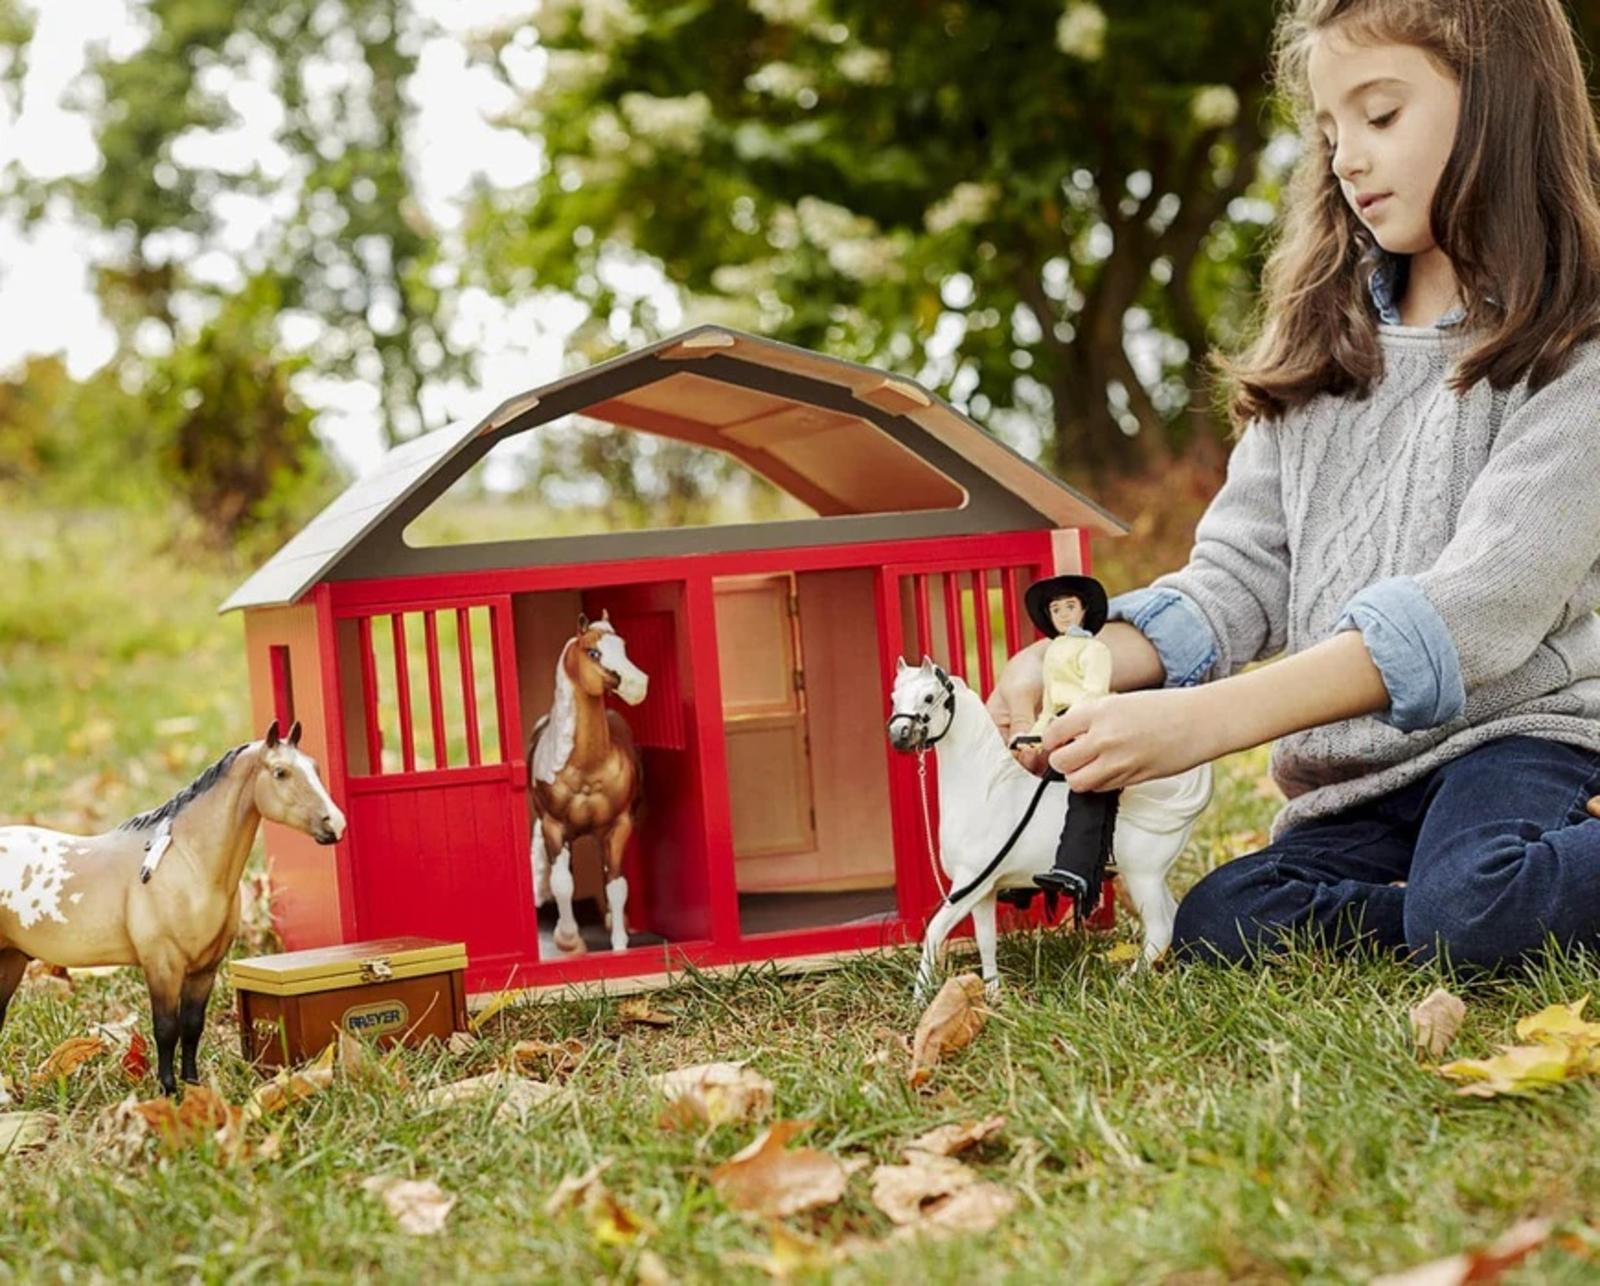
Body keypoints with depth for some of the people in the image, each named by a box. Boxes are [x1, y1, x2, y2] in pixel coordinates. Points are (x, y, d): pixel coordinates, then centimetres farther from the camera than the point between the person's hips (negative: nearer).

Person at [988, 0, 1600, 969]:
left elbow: (1483, 605, -20)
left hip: (1517, 724, -6)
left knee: (1471, 906, -36)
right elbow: (1244, 574, 6)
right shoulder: (1324, 339, 12)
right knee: (1215, 927, -20)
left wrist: (1208, 719, -30)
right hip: (1351, 777, 6)